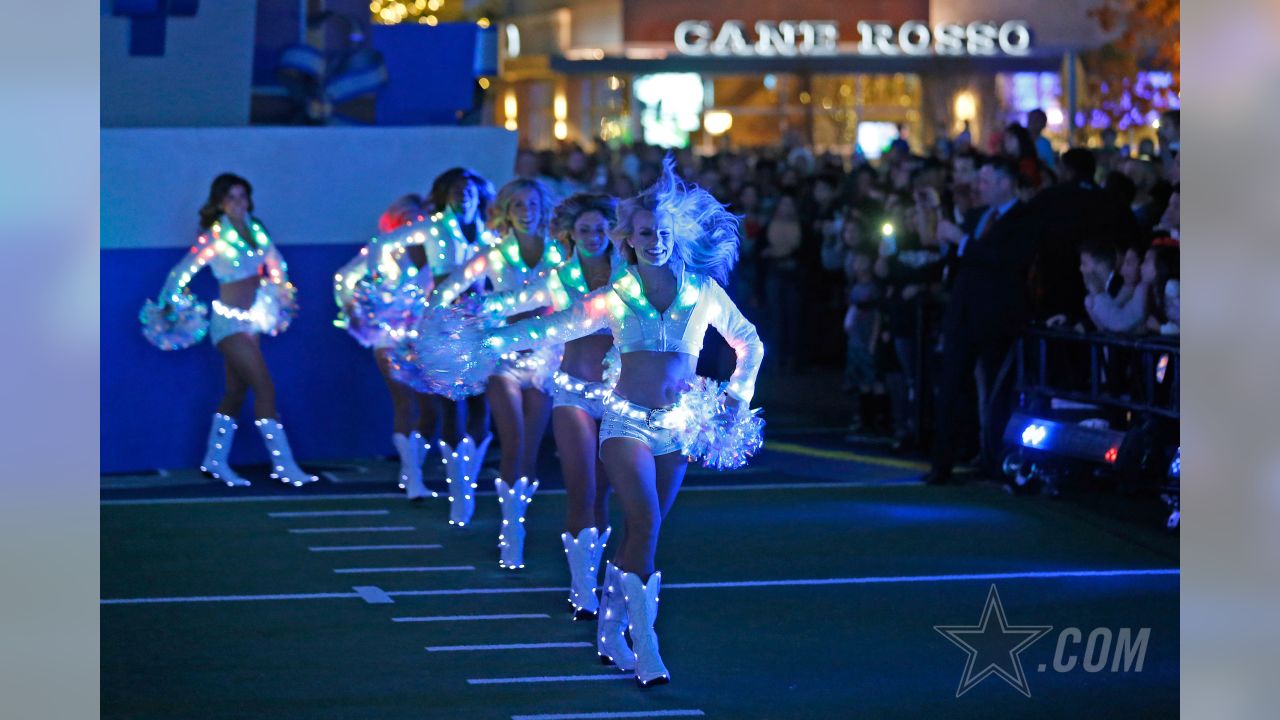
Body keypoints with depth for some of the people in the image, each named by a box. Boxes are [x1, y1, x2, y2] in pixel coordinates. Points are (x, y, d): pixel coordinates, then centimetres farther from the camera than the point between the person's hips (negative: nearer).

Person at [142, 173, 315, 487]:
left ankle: (215, 461, 20)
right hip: (229, 321, -7)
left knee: (236, 391, 11)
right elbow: (181, 273, -11)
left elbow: (275, 261, 21)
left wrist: (282, 290, 26)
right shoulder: (215, 236, -15)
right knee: (264, 387, -12)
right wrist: (169, 305, -4)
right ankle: (283, 464, -11)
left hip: (251, 319, 7)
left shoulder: (255, 229, 3)